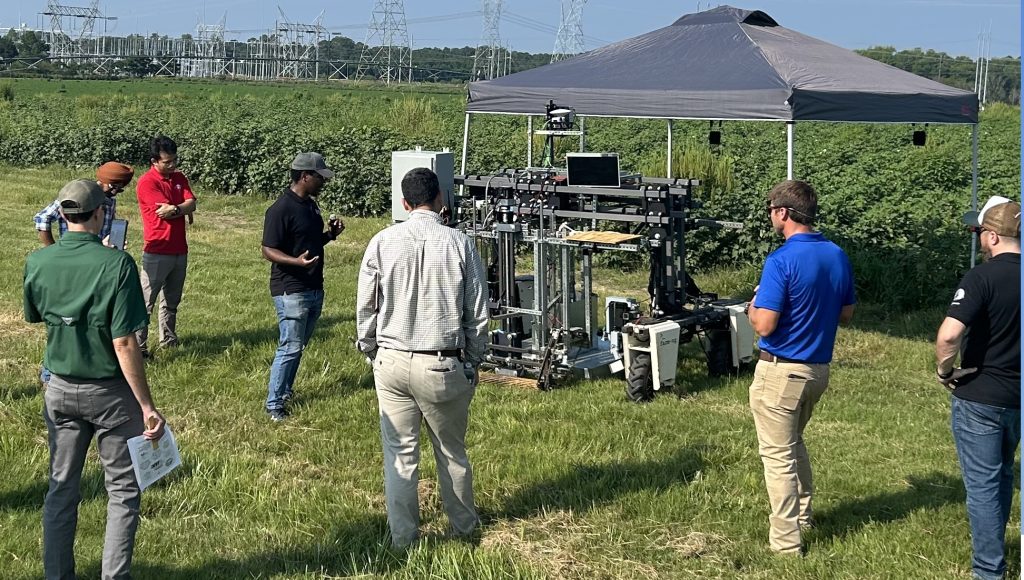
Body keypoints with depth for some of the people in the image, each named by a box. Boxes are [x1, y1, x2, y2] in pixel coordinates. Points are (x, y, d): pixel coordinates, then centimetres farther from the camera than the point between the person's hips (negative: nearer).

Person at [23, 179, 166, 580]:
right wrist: (147, 407, -15)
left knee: (61, 490, 16)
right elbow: (124, 343, -21)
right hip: (109, 392, -4)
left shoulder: (37, 262, -5)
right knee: (123, 491, 10)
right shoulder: (116, 264, -20)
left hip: (60, 390, 5)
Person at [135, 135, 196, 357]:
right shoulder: (147, 183, -13)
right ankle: (139, 347, -3)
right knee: (146, 302, -5)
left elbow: (191, 203, -4)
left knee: (172, 301, 18)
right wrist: (184, 209, -6)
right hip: (157, 252, -8)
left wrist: (174, 209, -19)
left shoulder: (179, 177, 10)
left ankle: (169, 340, 29)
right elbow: (177, 210, -21)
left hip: (179, 250, 8)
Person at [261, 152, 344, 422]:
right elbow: (268, 250, -17)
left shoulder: (311, 204, 11)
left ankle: (284, 392, 27)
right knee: (290, 347, -6)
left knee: (298, 346, 15)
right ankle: (274, 404, 3)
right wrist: (297, 261, -32)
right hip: (291, 290, -9)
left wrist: (330, 234, 5)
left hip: (314, 288, 9)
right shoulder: (281, 209, -17)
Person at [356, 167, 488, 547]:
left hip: (392, 362, 1)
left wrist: (370, 352, 15)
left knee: (399, 453, 10)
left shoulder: (382, 243, -5)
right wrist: (473, 362, 11)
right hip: (442, 366, 0)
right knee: (452, 451, 17)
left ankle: (402, 537, 19)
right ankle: (464, 525, 34)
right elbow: (478, 313, -2)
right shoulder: (459, 244, -7)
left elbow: (365, 308, 1)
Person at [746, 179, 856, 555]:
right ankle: (803, 514, 38)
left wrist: (753, 308, -3)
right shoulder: (837, 256, 2)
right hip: (819, 368, 8)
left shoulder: (782, 261, -21)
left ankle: (786, 541, 8)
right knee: (794, 441, 28)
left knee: (778, 455, 3)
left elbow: (764, 326, -24)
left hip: (781, 371, -8)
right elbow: (846, 313, 12)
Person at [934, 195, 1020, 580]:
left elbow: (949, 334, -31)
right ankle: (994, 549, 39)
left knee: (982, 484, 2)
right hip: (1017, 397, 7)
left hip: (979, 397, -7)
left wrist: (944, 371, -13)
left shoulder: (983, 277, -19)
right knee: (1002, 475, 24)